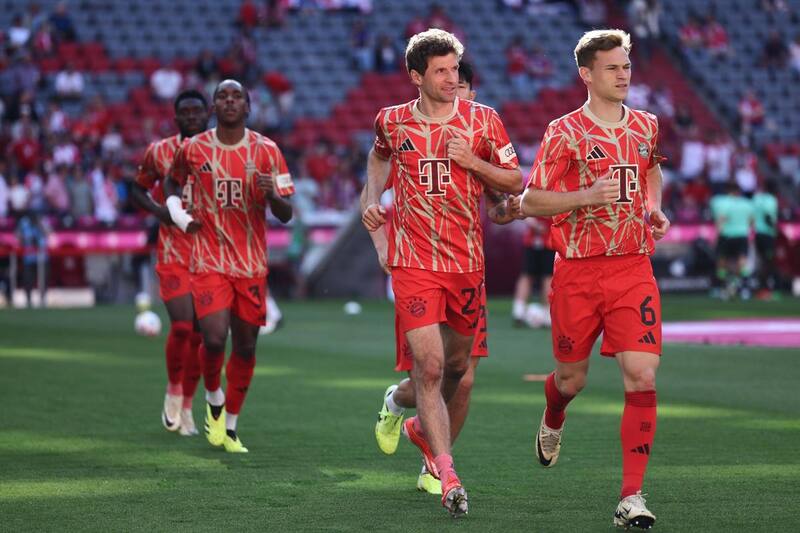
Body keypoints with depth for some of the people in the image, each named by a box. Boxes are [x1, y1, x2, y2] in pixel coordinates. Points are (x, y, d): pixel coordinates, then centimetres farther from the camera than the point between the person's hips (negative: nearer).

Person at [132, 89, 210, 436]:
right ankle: (173, 391, 10)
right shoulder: (160, 152, 0)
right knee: (182, 327, -16)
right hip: (173, 254, -2)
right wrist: (158, 209, -7)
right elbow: (138, 189, 13)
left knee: (199, 334, 4)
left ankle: (186, 406, 20)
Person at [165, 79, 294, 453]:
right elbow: (172, 183, 22)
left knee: (245, 345, 6)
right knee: (214, 338, -18)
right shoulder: (194, 150, 0)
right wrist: (181, 218, 6)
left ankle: (230, 427, 21)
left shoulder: (266, 151, -1)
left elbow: (286, 215, -1)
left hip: (251, 264, 2)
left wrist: (272, 194, -21)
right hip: (209, 261, -1)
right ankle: (214, 399, 13)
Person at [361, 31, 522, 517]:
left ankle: (422, 426, 46)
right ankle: (448, 476, -18)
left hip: (467, 261, 2)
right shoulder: (392, 121, 2)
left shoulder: (482, 121, -1)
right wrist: (373, 198, 10)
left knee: (457, 365, 15)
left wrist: (473, 162, -12)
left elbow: (515, 182, 3)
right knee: (429, 366, -15)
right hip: (414, 262, -2)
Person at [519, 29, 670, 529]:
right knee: (573, 379, 12)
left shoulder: (646, 126, 8)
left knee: (643, 375, -12)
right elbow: (530, 201, -6)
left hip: (633, 269, 2)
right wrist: (584, 196, -20)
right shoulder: (565, 132, -6)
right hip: (578, 271, -2)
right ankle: (553, 422, 51)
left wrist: (654, 207, 11)